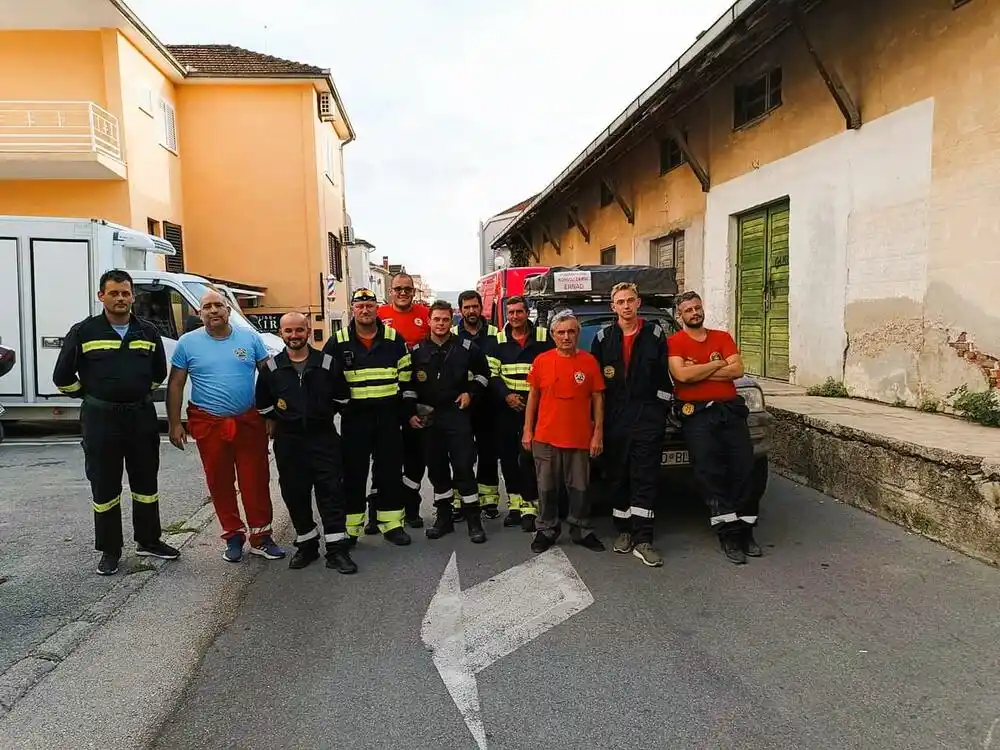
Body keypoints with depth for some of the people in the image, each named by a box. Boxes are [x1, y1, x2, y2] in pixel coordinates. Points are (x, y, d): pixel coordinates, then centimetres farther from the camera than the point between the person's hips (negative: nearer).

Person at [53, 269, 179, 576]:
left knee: (146, 482, 12)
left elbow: (159, 372, 19)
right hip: (101, 419, -3)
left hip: (142, 416, 3)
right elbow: (63, 377, 1)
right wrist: (91, 398, 8)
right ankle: (110, 550, 18)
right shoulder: (83, 332, -4)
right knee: (105, 487, 6)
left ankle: (149, 541, 26)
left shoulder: (148, 332, 5)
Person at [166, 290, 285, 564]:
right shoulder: (187, 343, 2)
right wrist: (175, 424, 1)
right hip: (209, 425, 0)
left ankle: (261, 537, 13)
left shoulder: (250, 337, 3)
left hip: (249, 422, 0)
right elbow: (175, 385, 6)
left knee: (256, 481, 2)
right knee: (220, 483, 7)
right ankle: (233, 536, 21)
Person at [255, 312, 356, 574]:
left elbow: (341, 399, 9)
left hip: (324, 437, -2)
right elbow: (264, 405, 13)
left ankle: (336, 549, 3)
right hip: (288, 441, 2)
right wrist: (275, 423, 14)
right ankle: (306, 545, 24)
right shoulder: (271, 368, 2)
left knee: (331, 491, -4)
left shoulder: (327, 363, -2)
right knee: (294, 493, 8)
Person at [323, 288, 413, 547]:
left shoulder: (394, 339, 3)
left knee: (390, 470, 7)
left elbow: (406, 378, 6)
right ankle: (350, 527, 16)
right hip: (354, 417, -1)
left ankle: (392, 523, 18)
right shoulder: (338, 343, 0)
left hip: (388, 415, 1)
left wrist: (409, 411, 4)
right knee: (353, 472, 5)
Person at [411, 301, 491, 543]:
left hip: (457, 414, -2)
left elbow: (483, 372, 13)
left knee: (464, 467, -5)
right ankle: (444, 517, 22)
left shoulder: (466, 347, -1)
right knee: (436, 468, 9)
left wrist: (471, 392, 2)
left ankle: (474, 521, 4)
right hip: (427, 417, 2)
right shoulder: (417, 351, 3)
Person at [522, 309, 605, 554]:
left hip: (580, 439, 0)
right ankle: (546, 530, 23)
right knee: (547, 488, 10)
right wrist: (527, 430, 4)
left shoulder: (589, 361, -1)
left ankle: (581, 531, 24)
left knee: (579, 488, 9)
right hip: (545, 438, 1)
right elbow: (533, 397, 6)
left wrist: (598, 433, -2)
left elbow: (597, 399, 2)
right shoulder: (541, 361, 1)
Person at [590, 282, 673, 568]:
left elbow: (665, 375, 6)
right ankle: (623, 531, 22)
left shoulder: (655, 335, 5)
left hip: (648, 418, -1)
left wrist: (660, 407, 0)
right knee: (619, 477, 8)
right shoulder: (603, 338, 7)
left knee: (645, 478, -3)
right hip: (615, 419, 1)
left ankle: (642, 540, 0)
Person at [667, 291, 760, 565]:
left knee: (744, 467, -2)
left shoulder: (723, 337, 17)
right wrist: (718, 364, -2)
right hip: (697, 413, -4)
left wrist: (698, 372, -6)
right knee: (709, 471, -11)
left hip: (730, 409, 4)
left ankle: (744, 529, 9)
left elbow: (737, 370, 2)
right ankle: (729, 534, -5)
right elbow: (682, 374, -13)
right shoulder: (674, 342, 5)